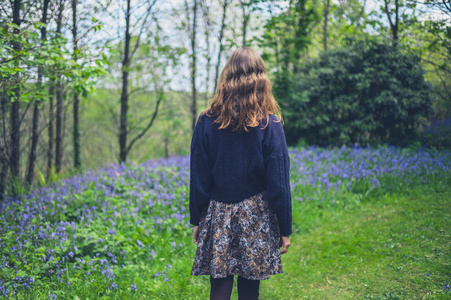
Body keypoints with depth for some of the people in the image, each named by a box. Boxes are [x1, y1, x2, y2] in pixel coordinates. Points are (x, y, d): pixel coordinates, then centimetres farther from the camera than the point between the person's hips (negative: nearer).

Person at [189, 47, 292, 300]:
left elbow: (198, 178, 1)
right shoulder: (270, 125, -8)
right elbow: (279, 183, -6)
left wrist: (197, 220, 11)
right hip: (256, 218, -1)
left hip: (218, 216, 1)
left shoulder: (207, 122, -4)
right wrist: (285, 229, 2)